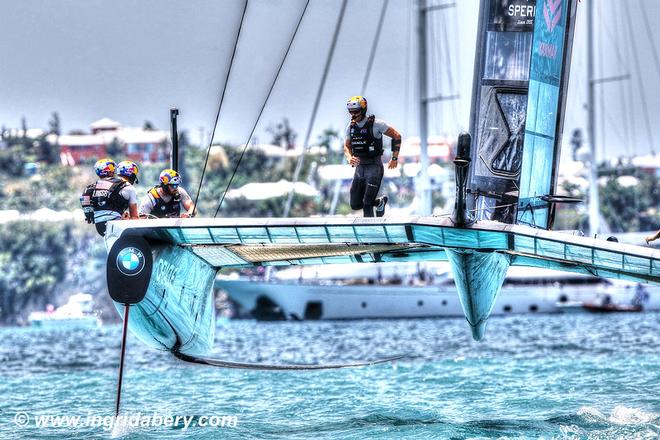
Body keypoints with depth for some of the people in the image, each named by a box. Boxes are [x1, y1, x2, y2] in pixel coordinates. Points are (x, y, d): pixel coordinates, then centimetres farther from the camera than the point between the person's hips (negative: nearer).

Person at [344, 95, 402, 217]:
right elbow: (346, 146, 9)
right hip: (359, 168, 6)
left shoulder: (376, 124, -12)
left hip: (374, 167, -6)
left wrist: (394, 158, -7)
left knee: (367, 204, -14)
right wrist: (349, 158, -14)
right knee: (355, 205, 9)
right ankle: (380, 202, 34)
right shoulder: (350, 127, 5)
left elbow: (396, 136, -6)